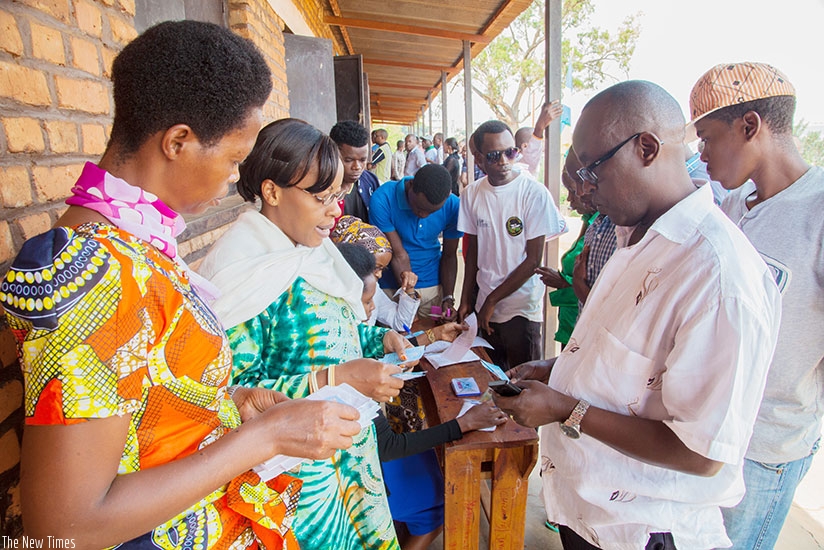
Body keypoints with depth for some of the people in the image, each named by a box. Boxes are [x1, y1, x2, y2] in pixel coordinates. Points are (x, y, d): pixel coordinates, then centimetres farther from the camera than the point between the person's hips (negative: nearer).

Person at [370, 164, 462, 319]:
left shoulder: (452, 205, -11)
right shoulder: (383, 199, -20)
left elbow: (449, 256, -3)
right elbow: (399, 255, -18)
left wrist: (448, 298, -11)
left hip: (434, 286, 2)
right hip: (392, 288, -2)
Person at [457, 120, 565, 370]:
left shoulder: (534, 193, -13)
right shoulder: (472, 194, 0)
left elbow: (533, 260, -13)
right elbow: (473, 250, 7)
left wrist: (492, 299, -9)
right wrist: (466, 300, 7)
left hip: (522, 309, -4)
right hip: (485, 306, 4)